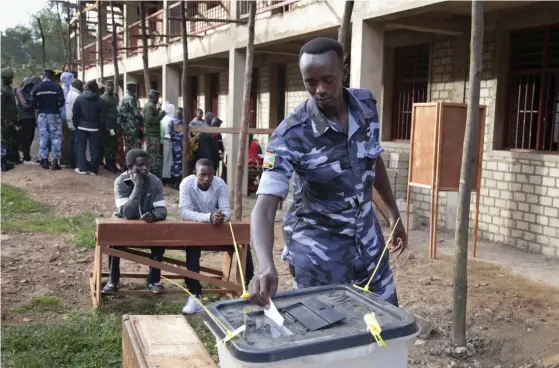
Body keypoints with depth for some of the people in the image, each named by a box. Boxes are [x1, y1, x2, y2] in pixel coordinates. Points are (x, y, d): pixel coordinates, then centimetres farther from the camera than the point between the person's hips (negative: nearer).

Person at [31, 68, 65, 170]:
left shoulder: (37, 88, 1)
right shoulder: (57, 87, -8)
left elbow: (33, 104, -2)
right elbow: (61, 102, -13)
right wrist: (55, 106, 7)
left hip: (42, 115, 3)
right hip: (54, 115, -3)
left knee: (43, 137, 9)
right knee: (55, 138, 2)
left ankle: (44, 160, 11)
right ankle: (55, 161, -1)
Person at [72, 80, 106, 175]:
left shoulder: (79, 98, -2)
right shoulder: (100, 101, -3)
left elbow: (75, 114, -1)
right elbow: (103, 116, -4)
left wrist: (76, 125, 10)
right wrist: (101, 128, 5)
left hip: (82, 127, 1)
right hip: (95, 128, 0)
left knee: (81, 147, 9)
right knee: (95, 148, 5)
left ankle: (82, 168, 5)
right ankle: (94, 169, 6)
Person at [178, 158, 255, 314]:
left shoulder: (220, 184, -14)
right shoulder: (187, 183, -20)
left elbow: (227, 210, -18)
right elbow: (183, 211, -31)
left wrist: (221, 216, -44)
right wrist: (209, 217, -46)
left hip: (217, 227, 2)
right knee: (192, 247, -34)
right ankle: (195, 294, -28)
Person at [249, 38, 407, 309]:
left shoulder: (366, 105, -9)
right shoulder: (291, 135, -25)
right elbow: (265, 207, -31)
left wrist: (394, 213, 14)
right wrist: (266, 266, -48)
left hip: (366, 234, 5)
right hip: (318, 245, -5)